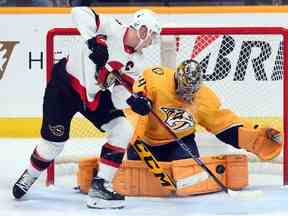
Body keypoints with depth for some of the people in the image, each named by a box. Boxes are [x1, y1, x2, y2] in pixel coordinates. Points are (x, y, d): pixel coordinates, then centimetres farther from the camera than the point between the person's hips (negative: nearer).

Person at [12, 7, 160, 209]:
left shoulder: (137, 61, -4)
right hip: (64, 86, -6)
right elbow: (80, 12, -33)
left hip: (95, 94, 6)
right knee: (54, 142, 0)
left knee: (123, 131, -8)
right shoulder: (111, 27, -23)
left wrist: (132, 100, -30)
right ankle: (29, 176, 31)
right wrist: (94, 39, -44)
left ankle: (100, 186, -3)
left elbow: (118, 88, -8)